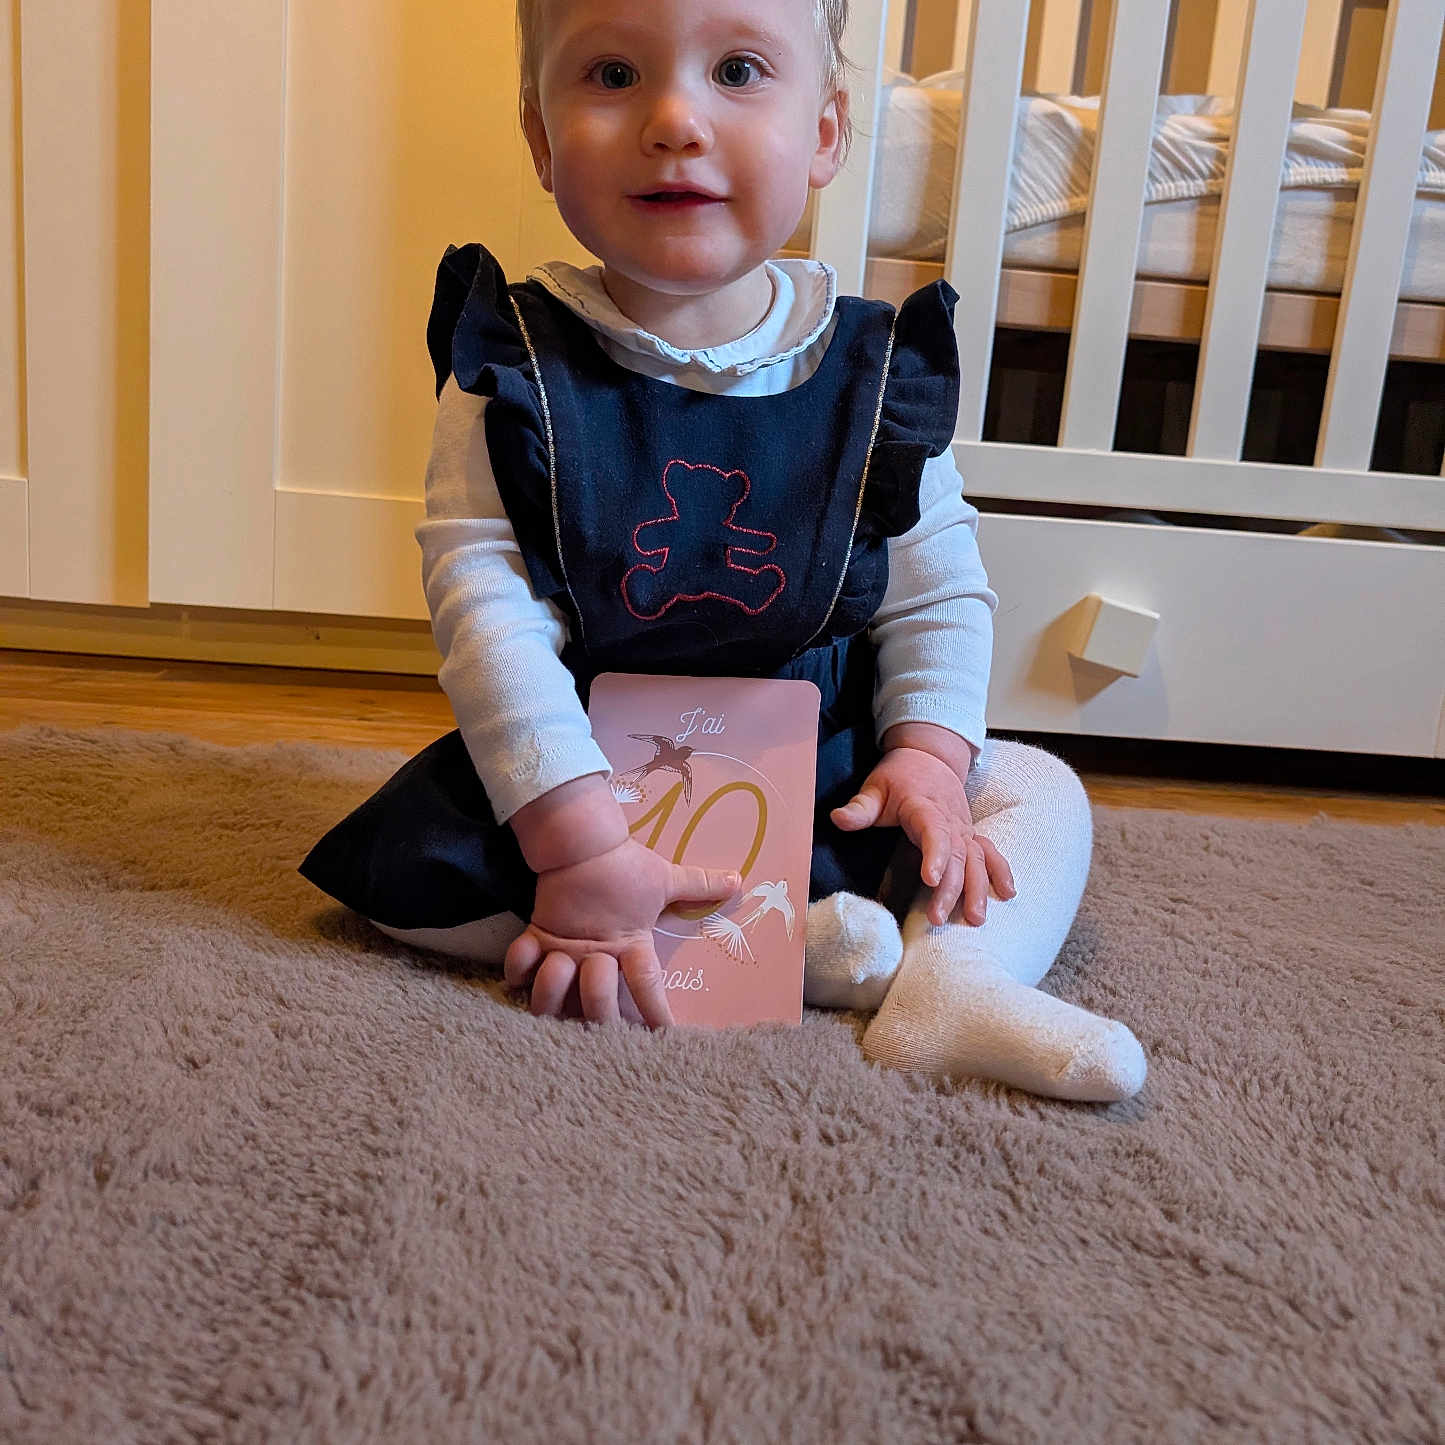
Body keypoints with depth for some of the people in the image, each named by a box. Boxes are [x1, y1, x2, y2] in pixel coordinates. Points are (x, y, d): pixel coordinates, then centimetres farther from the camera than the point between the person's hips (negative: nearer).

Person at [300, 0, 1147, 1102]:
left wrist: (928, 750, -14)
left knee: (1039, 787, -4)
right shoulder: (514, 362, -13)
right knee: (398, 860, -23)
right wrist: (575, 846, -29)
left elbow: (937, 589, 2)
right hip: (587, 770, -1)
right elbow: (487, 607, -21)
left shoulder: (877, 371, -7)